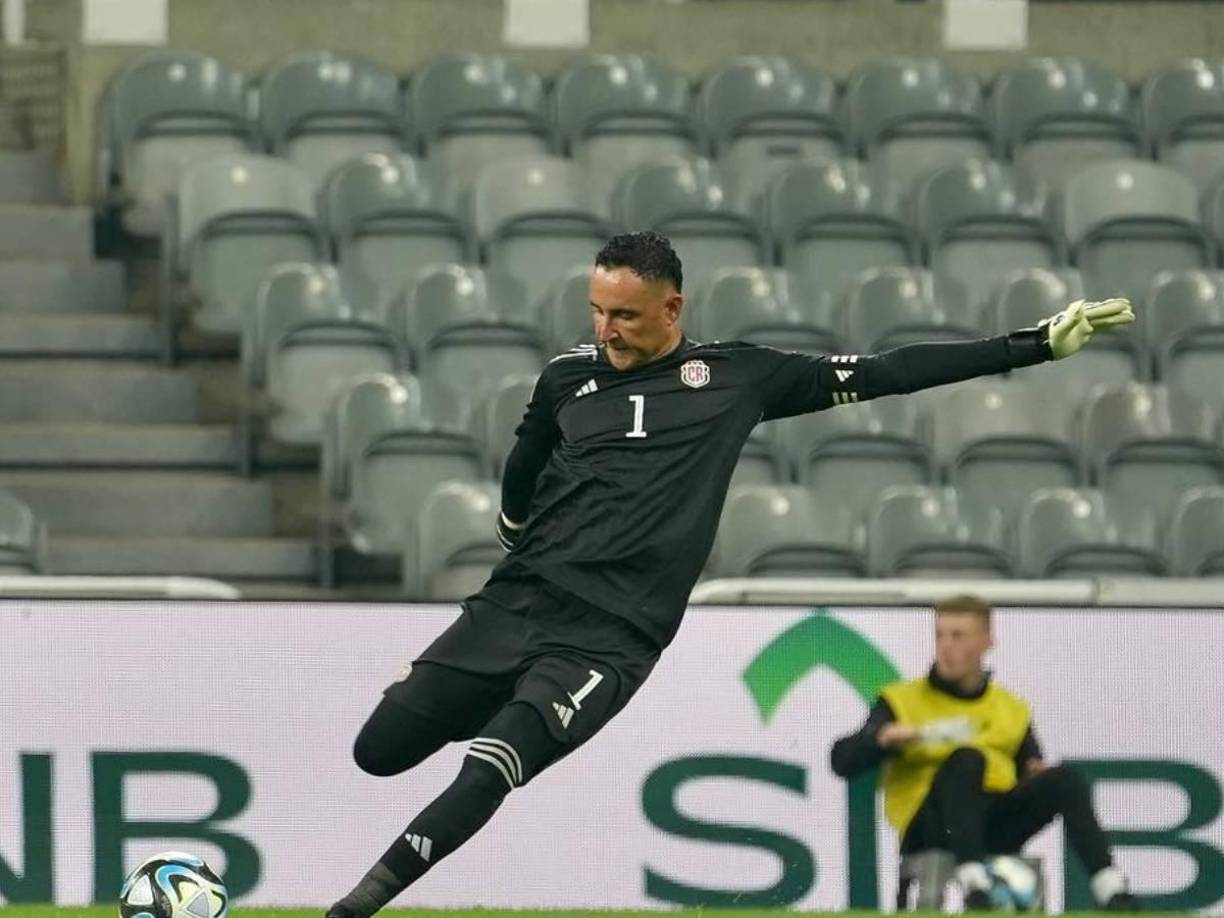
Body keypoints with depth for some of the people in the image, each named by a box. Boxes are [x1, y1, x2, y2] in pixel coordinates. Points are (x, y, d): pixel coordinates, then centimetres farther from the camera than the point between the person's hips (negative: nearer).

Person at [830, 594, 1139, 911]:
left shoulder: (1011, 709, 19)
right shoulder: (903, 701, 8)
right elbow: (843, 761, -1)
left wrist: (1037, 772, -5)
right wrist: (882, 740, -21)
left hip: (997, 829, 4)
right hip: (930, 831, -4)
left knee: (1064, 780, -19)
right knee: (966, 759, -33)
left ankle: (1113, 894, -29)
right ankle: (974, 884, -47)